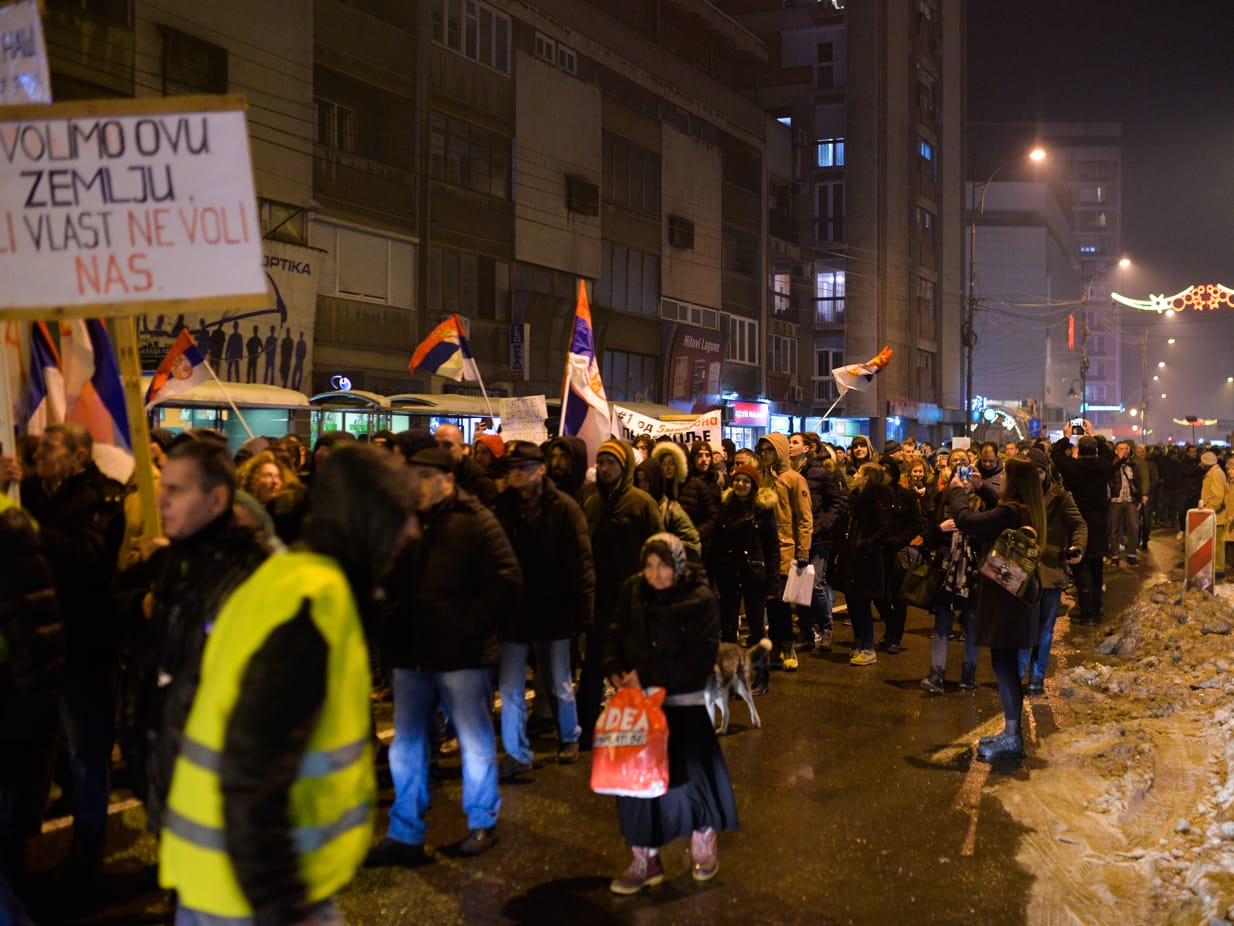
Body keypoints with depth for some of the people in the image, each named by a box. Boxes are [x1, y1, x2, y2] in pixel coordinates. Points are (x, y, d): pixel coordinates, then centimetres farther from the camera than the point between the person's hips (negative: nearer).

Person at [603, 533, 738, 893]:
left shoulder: (699, 599, -11)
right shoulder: (631, 592, 2)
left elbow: (699, 659, -15)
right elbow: (615, 635, 9)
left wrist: (647, 675, -19)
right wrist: (615, 670, -12)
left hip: (683, 703, -4)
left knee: (689, 771, 2)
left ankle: (703, 839, 32)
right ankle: (645, 859, 21)